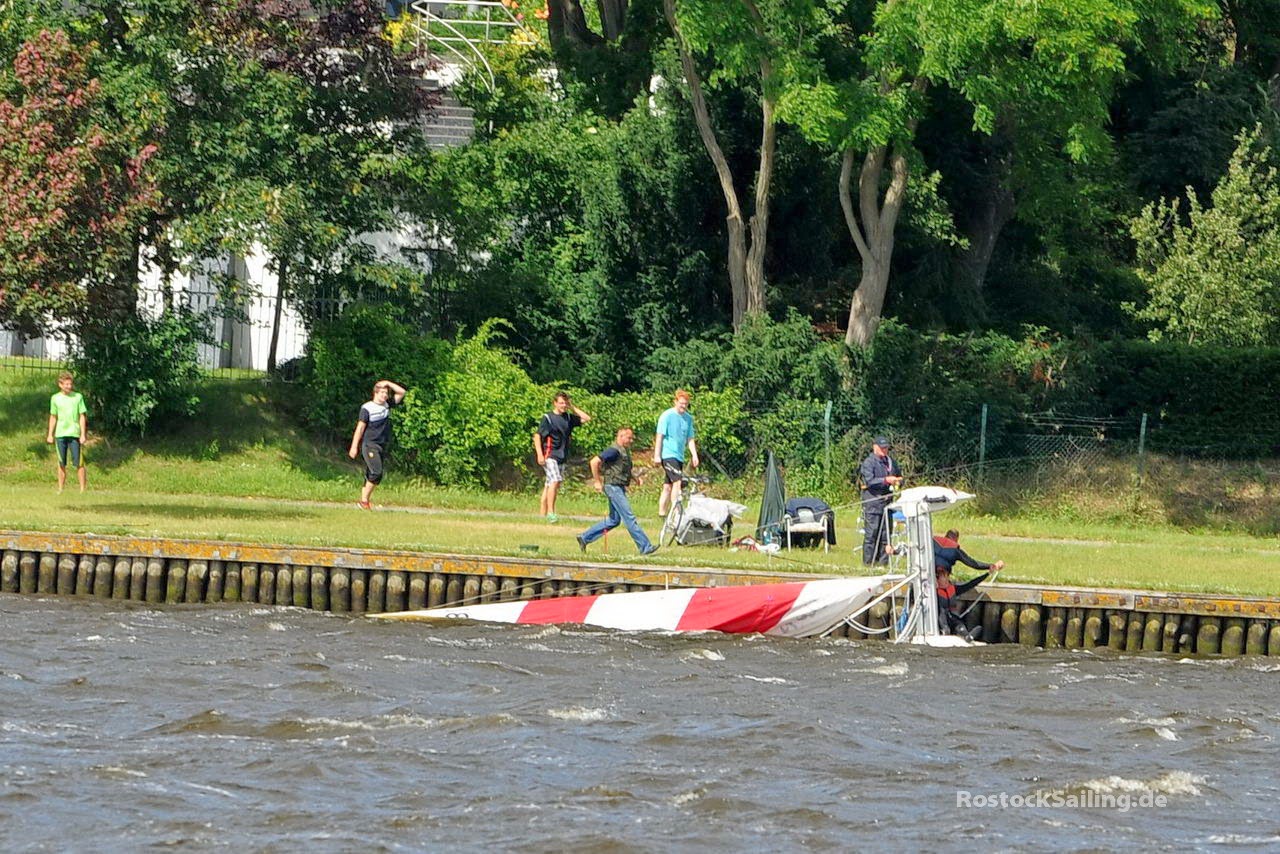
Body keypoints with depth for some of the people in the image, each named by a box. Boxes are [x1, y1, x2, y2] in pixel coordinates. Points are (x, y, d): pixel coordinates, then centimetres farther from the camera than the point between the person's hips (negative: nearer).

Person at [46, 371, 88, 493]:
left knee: (79, 463, -6)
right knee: (61, 464, 5)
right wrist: (50, 435, 12)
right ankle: (60, 489, 11)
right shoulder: (55, 398, 7)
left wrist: (83, 434, -4)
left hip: (74, 434, -2)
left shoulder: (78, 397, 2)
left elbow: (82, 416, 2)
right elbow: (53, 417, 14)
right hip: (60, 434, 2)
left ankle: (83, 489, -3)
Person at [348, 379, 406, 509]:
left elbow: (401, 392, 14)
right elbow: (360, 428, -6)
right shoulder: (367, 408, -7)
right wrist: (354, 446, -8)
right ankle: (364, 500, -9)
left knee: (371, 476, 5)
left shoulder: (387, 405, 10)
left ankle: (364, 502, 9)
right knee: (376, 472, -18)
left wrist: (388, 383, 2)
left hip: (382, 446, 6)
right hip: (369, 445, -6)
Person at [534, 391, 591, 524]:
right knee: (555, 480, -21)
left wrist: (572, 407, 8)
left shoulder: (568, 418, 12)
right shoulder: (548, 417, -4)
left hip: (562, 456, 7)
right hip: (550, 455, -7)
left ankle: (543, 513, 12)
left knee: (549, 484, 9)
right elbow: (537, 436, -7)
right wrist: (539, 454, -16)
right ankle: (551, 512, -23)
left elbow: (586, 418, 14)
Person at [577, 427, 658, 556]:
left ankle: (584, 537, 20)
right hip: (613, 487, -10)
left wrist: (635, 478, 14)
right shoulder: (614, 450, -15)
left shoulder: (625, 451, 15)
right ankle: (645, 547, -9)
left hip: (620, 488, 10)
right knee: (629, 518, -9)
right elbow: (594, 461, -19)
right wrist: (597, 481, -16)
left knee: (614, 520, 14)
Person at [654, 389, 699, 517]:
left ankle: (662, 513, 16)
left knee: (668, 486, 11)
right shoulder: (667, 416, -7)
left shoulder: (688, 418, 11)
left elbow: (690, 439, 14)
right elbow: (660, 436, -8)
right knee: (677, 482, -19)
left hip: (679, 457, 7)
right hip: (668, 455, -7)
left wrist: (694, 455, 4)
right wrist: (657, 456, -12)